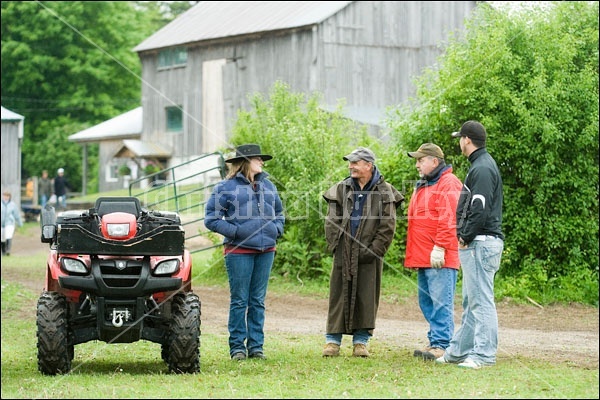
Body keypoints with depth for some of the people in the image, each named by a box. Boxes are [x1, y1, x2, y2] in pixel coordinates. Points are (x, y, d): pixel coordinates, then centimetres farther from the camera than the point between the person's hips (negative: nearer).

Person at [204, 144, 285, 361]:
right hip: (239, 251, -5)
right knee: (239, 300, -2)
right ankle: (237, 347, 3)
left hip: (266, 251, 5)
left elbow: (279, 212, 28)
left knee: (258, 301, 8)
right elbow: (211, 218, -4)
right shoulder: (227, 187, -2)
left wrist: (277, 229, 8)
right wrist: (235, 231, -12)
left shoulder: (268, 185, 16)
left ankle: (256, 346, 12)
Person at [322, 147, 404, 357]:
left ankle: (361, 341, 11)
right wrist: (334, 245, -2)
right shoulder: (340, 190, 9)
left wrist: (374, 250, -8)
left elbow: (388, 227, -1)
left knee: (366, 299, 2)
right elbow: (331, 221, 9)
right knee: (339, 298, 2)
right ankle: (333, 340, 8)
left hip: (369, 257, -2)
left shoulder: (384, 192, 2)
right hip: (343, 254, 2)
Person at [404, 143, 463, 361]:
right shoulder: (422, 186, 22)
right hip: (422, 258, 10)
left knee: (441, 301, -10)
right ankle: (434, 341, 17)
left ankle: (441, 345, -10)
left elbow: (448, 220, -18)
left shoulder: (448, 184, -9)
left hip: (440, 258, -10)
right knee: (427, 302, 12)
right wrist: (411, 254, 21)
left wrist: (439, 247, -22)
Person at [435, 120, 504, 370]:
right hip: (475, 244, 11)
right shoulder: (481, 165, 19)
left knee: (481, 300, -10)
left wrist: (466, 237, -15)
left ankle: (484, 354, -9)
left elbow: (480, 209, -22)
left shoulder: (482, 169, -14)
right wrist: (464, 237, 14)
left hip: (481, 243, -11)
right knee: (471, 302, 15)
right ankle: (459, 351, 22)